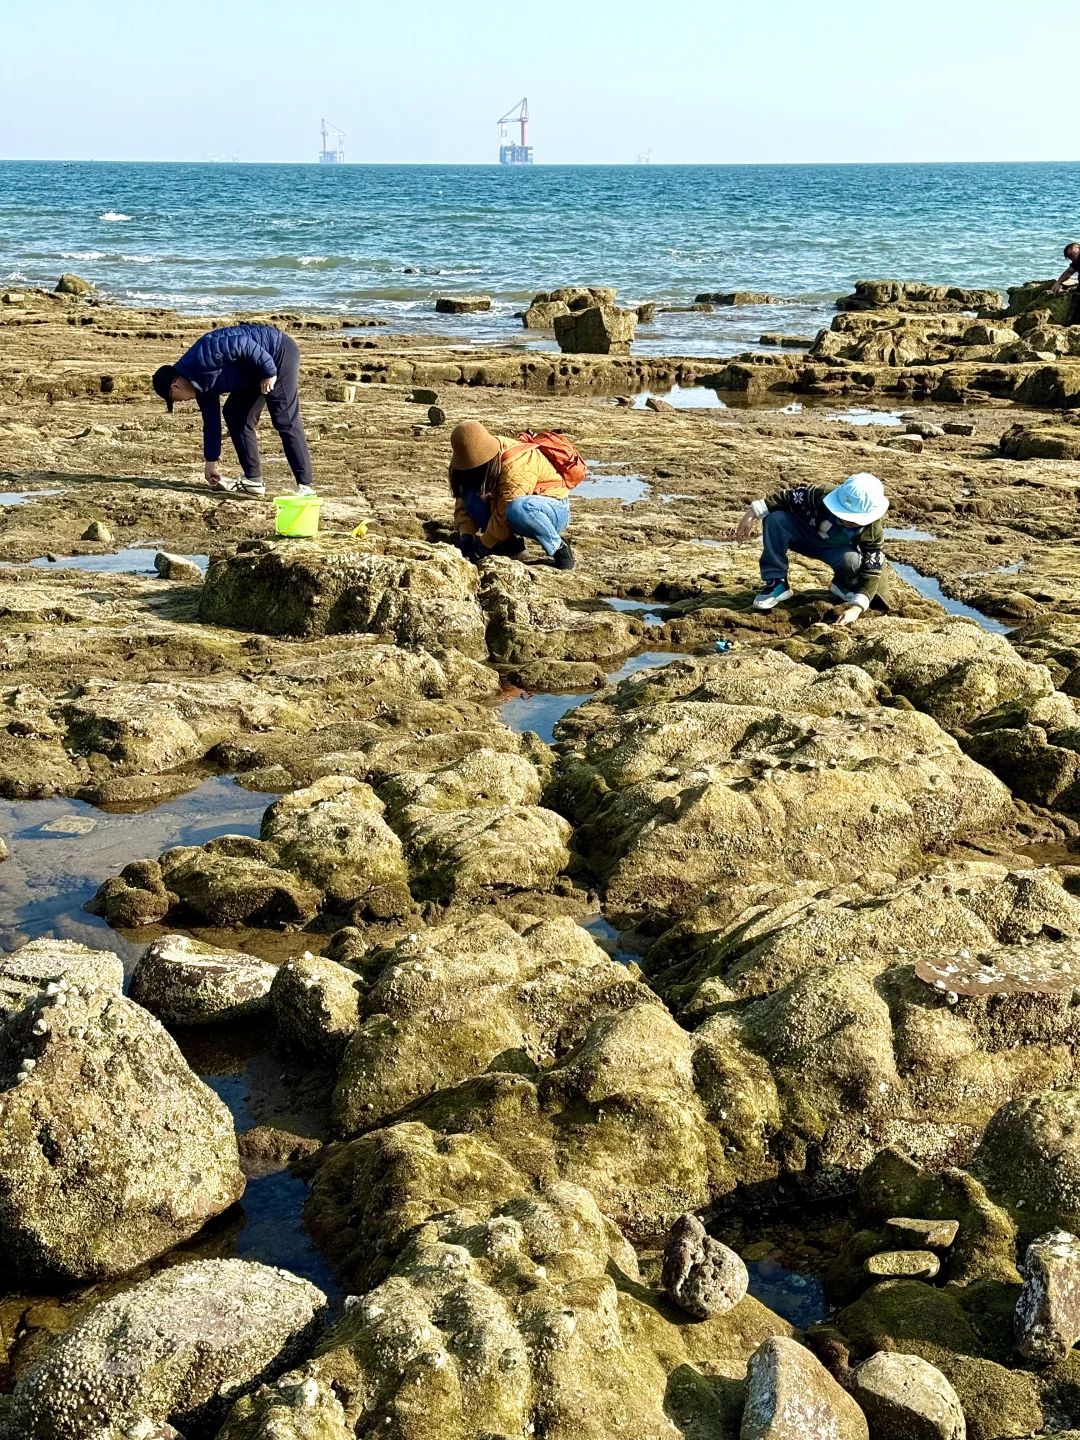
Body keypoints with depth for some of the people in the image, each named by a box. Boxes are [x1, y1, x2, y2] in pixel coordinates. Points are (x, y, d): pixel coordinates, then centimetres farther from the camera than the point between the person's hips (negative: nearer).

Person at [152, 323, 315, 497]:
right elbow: (211, 422, 16)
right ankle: (253, 480, 11)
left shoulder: (201, 358, -22)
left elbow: (244, 344, -27)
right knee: (235, 415, 9)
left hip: (279, 352, -10)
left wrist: (269, 372, -23)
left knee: (285, 421, -15)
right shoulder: (201, 382, 8)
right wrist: (211, 462, 20)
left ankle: (305, 486, -16)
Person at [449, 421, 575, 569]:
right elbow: (463, 502, -6)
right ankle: (511, 546, -7)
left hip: (555, 510, -7)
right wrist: (465, 537, -22)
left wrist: (481, 547, -24)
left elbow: (504, 515, -30)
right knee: (470, 493, -15)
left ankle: (558, 547, -16)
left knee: (517, 509, -42)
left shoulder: (516, 464, -29)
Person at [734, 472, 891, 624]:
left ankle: (845, 586, 1)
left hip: (840, 550, -1)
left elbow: (872, 570, -32)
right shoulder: (823, 495, -33)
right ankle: (776, 584, -16)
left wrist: (856, 608, -45)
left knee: (852, 559, -39)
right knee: (775, 518, -29)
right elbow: (789, 498, -19)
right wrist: (752, 513, -23)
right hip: (808, 535, 1)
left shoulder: (874, 531, -32)